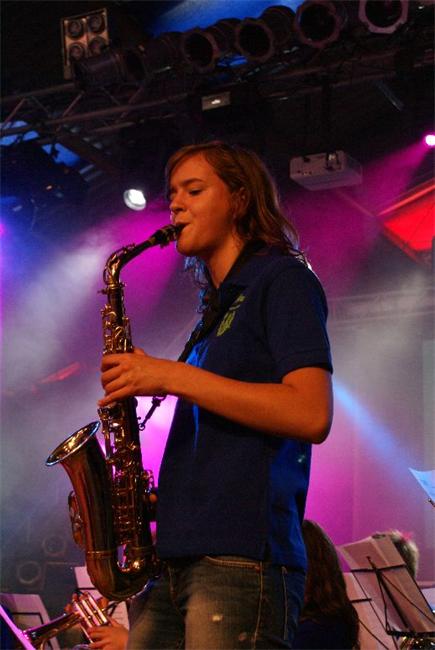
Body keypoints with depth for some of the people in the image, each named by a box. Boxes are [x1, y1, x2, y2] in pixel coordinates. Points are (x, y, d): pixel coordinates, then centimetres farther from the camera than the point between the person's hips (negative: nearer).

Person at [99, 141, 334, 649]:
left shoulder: (282, 279, 0)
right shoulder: (214, 308, 24)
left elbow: (311, 414, -14)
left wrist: (170, 376, -12)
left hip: (242, 557, -8)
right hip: (174, 559, 8)